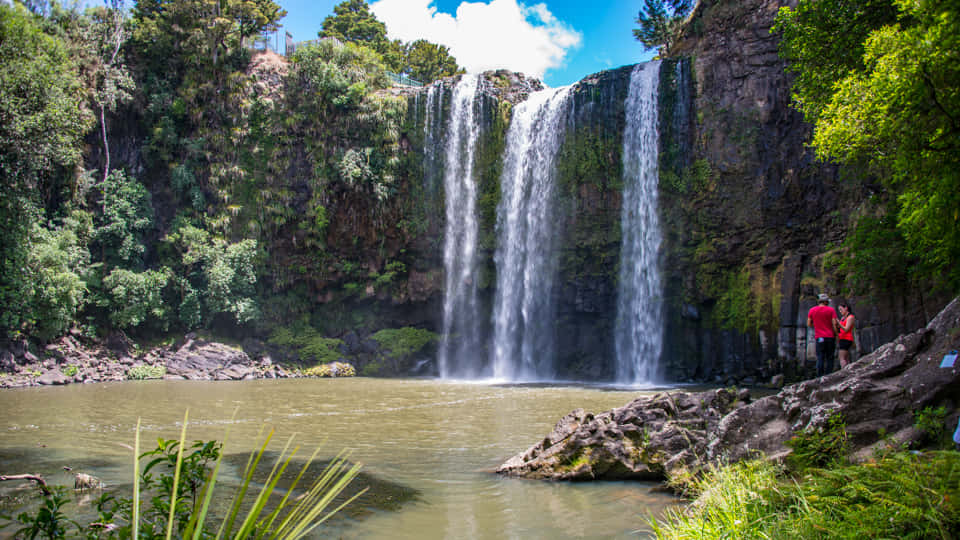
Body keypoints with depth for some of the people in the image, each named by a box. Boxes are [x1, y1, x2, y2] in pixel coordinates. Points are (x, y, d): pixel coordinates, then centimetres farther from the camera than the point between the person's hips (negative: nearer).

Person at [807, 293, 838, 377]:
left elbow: (809, 324, 6)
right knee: (830, 358, 3)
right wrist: (836, 335, 4)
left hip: (819, 338, 1)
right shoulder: (831, 310, -1)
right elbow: (834, 324, -6)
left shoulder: (812, 310, 4)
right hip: (830, 337, -1)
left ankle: (820, 377, -7)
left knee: (820, 358, 0)